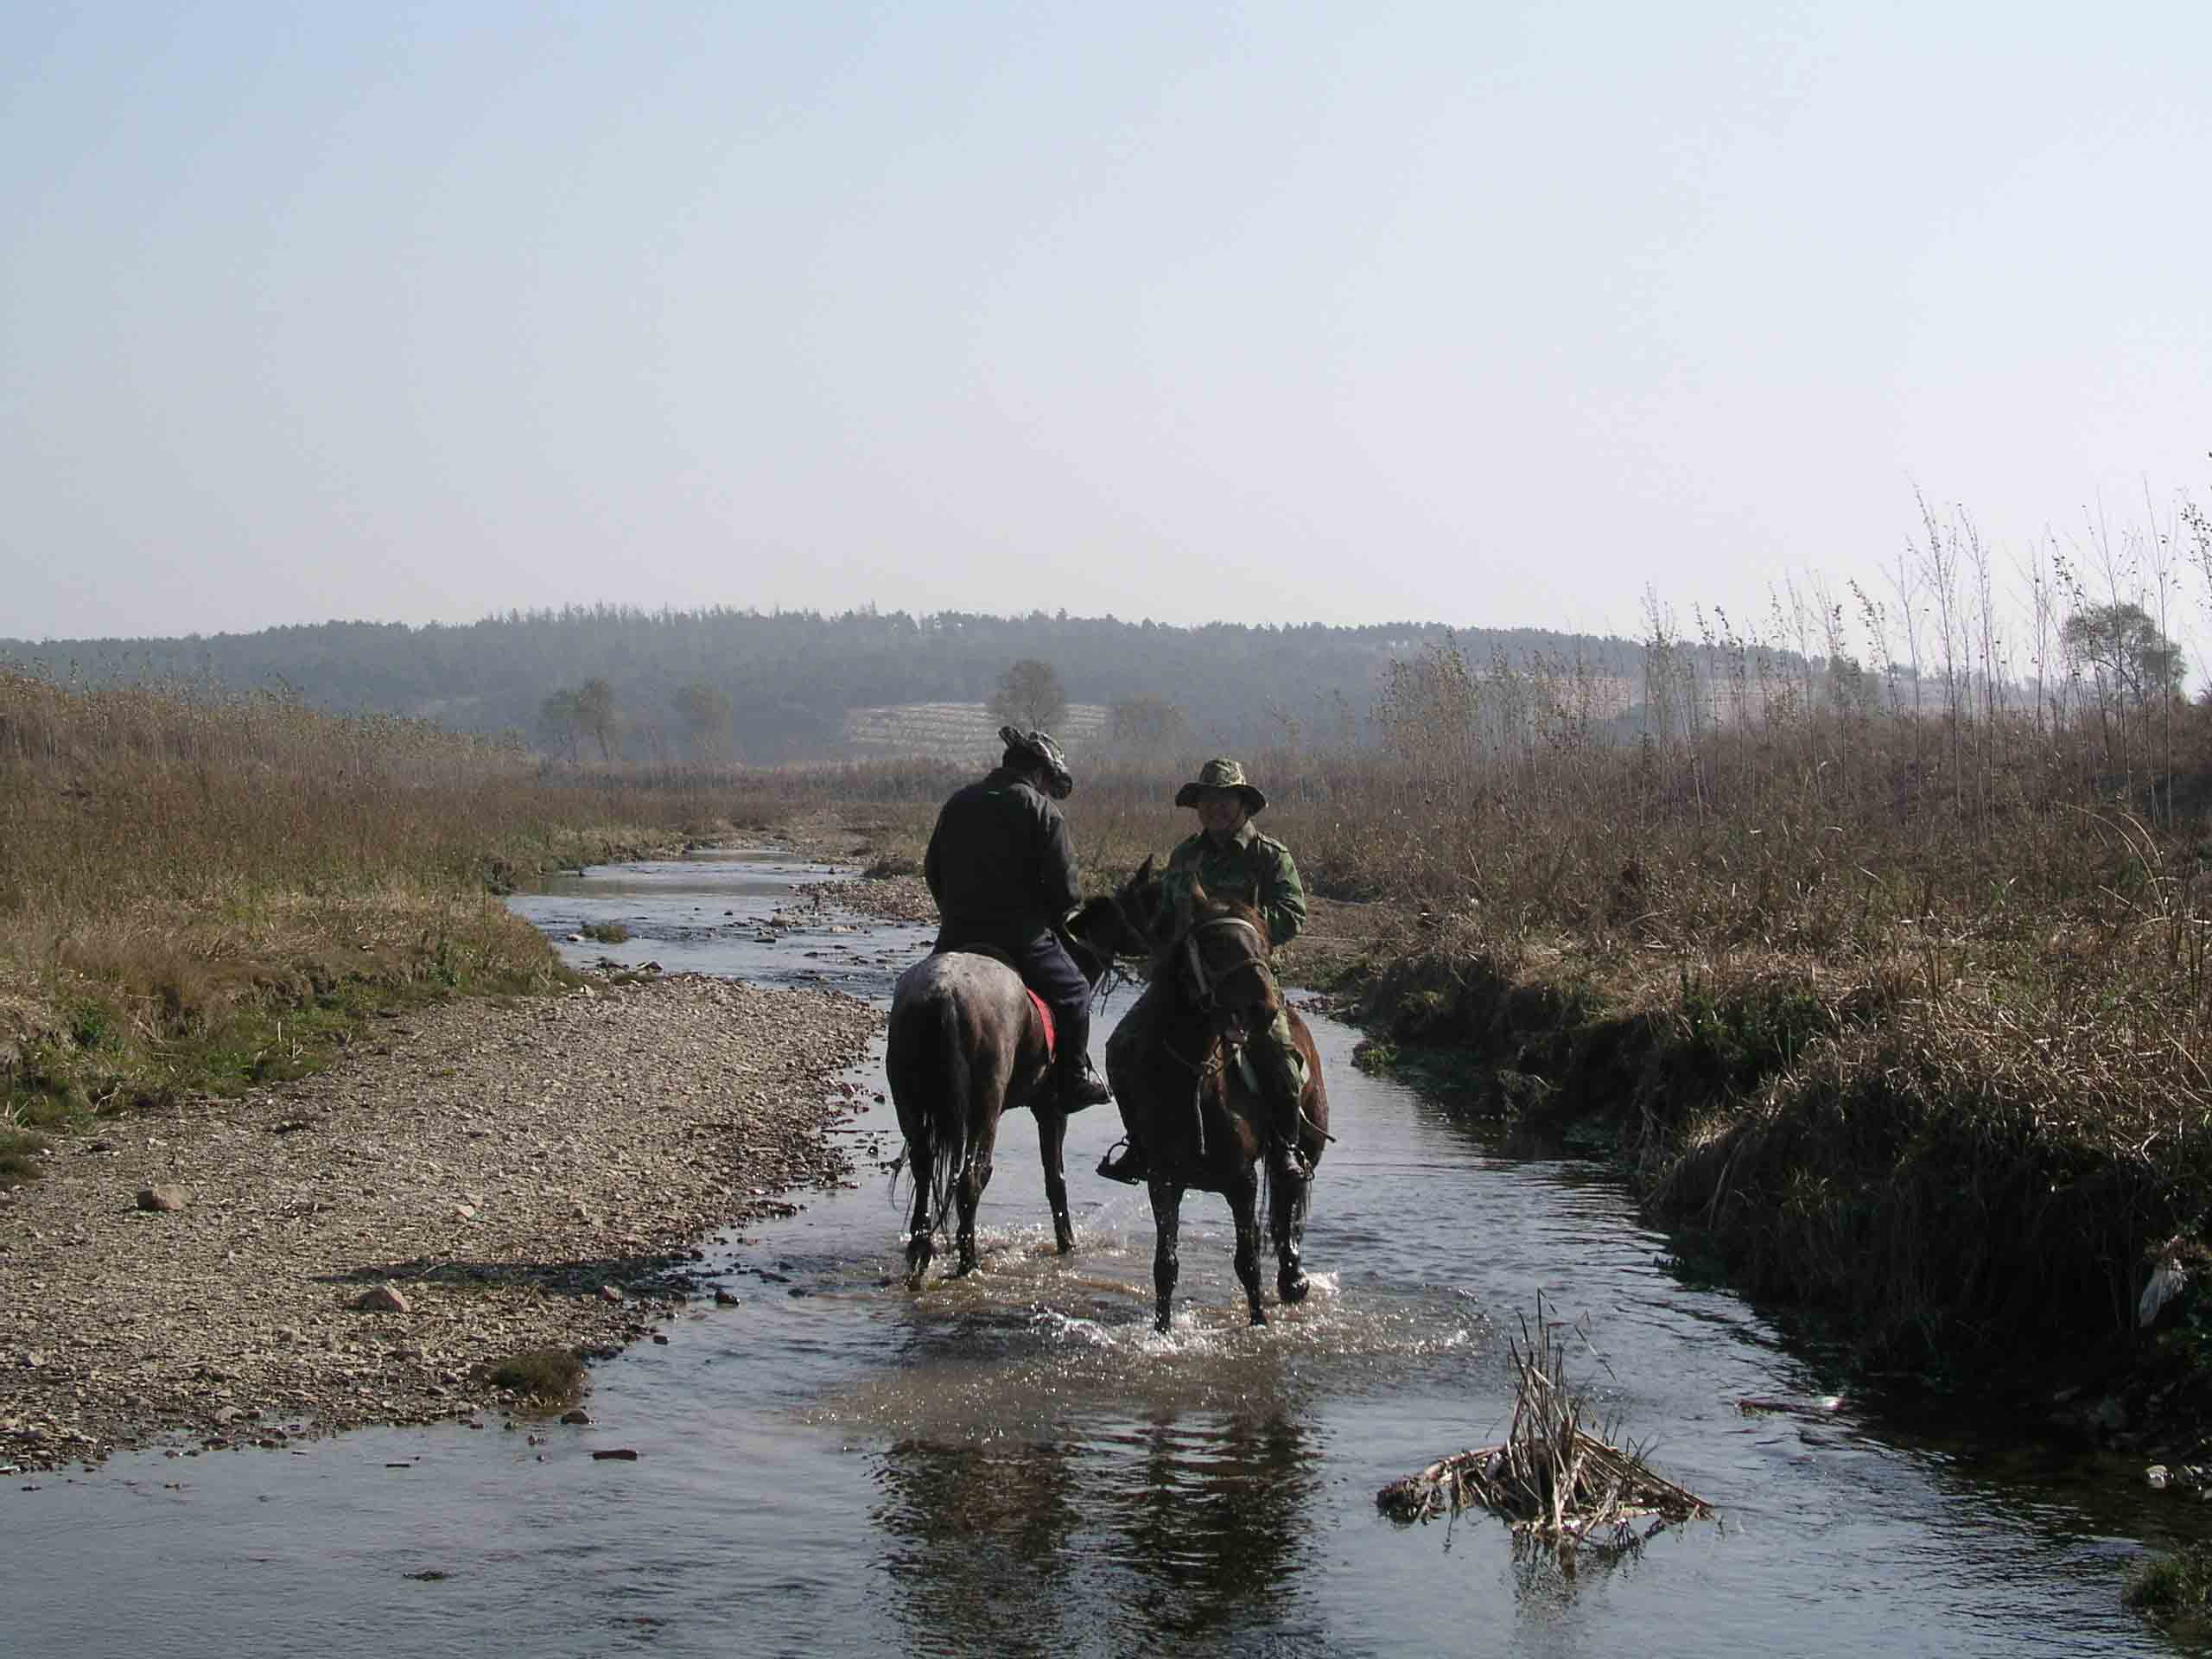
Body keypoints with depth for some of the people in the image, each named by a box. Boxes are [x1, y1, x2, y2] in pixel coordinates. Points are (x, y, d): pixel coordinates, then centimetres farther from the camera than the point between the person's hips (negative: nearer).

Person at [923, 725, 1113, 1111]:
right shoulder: (1042, 811, -6)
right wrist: (1047, 913, 10)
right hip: (1020, 935, -4)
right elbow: (1065, 888, -10)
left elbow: (932, 870, 14)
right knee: (1073, 993, 15)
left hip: (956, 934, 4)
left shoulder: (958, 803, 10)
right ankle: (1074, 1080, 15)